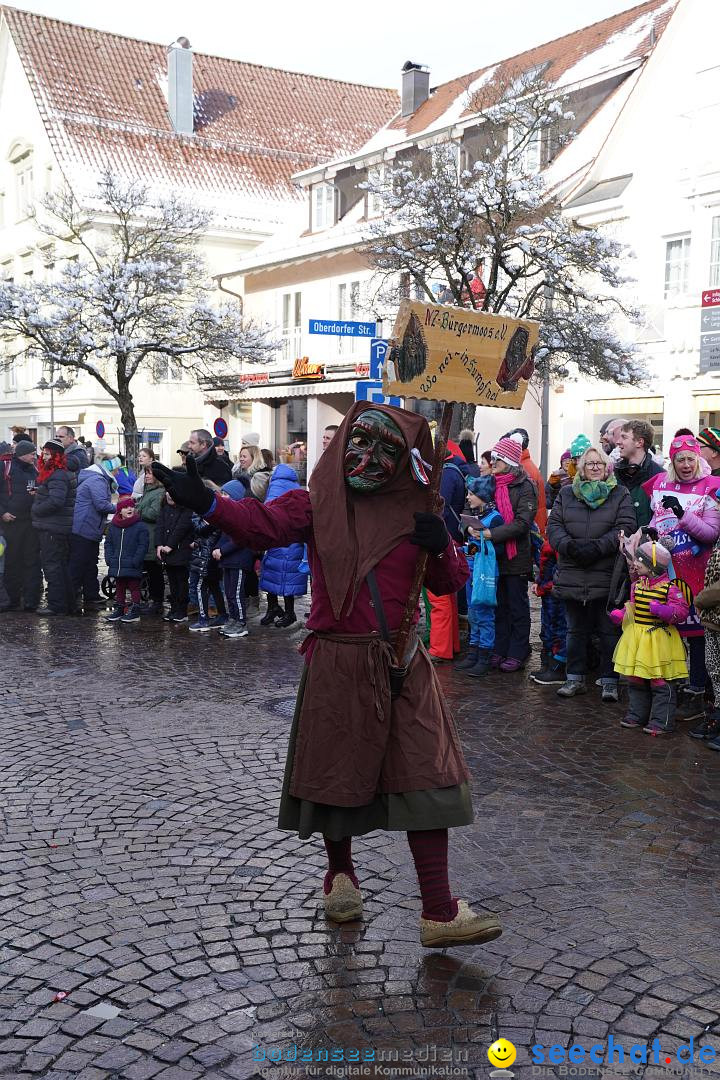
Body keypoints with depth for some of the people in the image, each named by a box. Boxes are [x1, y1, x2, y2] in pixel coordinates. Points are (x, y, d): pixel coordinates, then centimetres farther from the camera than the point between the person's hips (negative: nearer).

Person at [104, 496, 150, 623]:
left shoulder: (141, 526, -7)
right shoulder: (113, 526, 8)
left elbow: (143, 546, -9)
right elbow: (108, 543, 13)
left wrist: (135, 561, -15)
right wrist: (109, 559, 0)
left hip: (133, 567, -5)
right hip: (117, 566, 5)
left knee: (134, 587, 2)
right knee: (119, 588, 15)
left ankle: (135, 611, 8)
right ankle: (119, 609, 24)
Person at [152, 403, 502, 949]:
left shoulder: (415, 509, 5)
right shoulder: (316, 503, -1)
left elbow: (451, 584, 9)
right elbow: (264, 522, -19)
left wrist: (442, 548, -12)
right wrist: (207, 502, -37)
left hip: (403, 666, 2)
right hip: (337, 663, -1)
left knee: (427, 778, -2)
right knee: (337, 772, 11)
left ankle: (439, 912, 6)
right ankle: (341, 873, 38)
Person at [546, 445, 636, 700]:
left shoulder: (620, 494, 4)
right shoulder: (566, 493, 12)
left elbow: (625, 528, -7)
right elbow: (553, 524, 5)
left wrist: (597, 547, -18)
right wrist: (569, 546, -14)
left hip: (606, 576, -3)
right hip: (572, 576, 3)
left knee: (608, 631, 2)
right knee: (575, 630, 12)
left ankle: (609, 681, 12)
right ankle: (575, 679, 22)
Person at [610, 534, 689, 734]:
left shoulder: (669, 588, -13)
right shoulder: (636, 585, 7)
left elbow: (681, 611, -15)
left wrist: (661, 610, -28)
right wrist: (621, 614, 1)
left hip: (659, 640, -7)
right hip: (636, 638, 7)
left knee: (661, 683, -2)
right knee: (635, 680, 14)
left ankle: (661, 721, 6)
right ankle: (637, 715, 26)